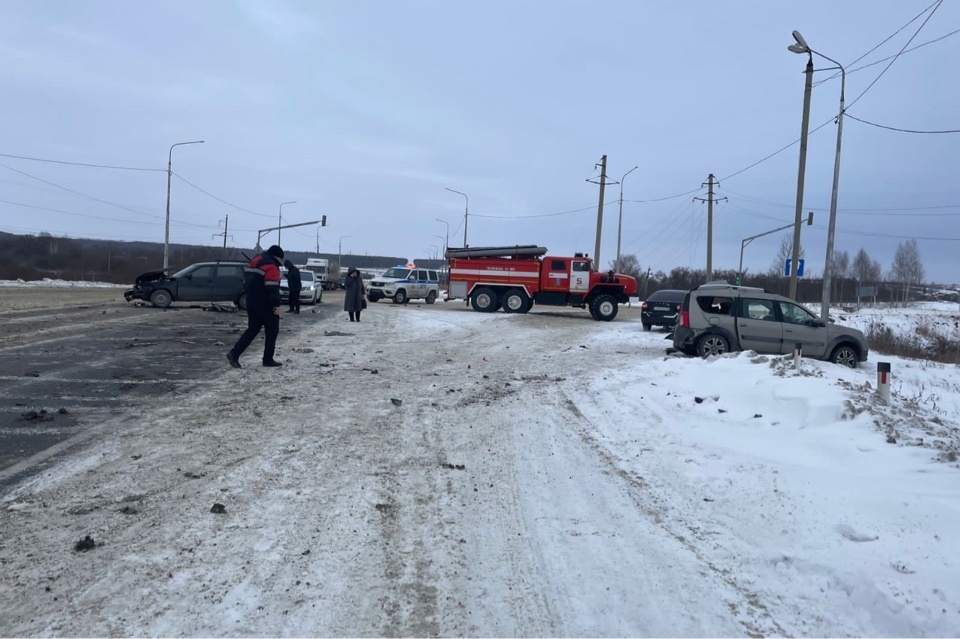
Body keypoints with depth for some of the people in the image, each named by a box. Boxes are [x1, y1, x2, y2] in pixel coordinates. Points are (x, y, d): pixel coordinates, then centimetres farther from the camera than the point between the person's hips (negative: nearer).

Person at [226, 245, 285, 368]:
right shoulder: (271, 266, -14)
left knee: (252, 330, 13)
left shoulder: (254, 263, 15)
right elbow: (272, 289, -23)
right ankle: (268, 359, 8)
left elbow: (247, 284, 21)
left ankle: (234, 353, 1)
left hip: (252, 304, 8)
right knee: (271, 331, 5)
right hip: (266, 306, -8)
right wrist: (277, 305, -22)